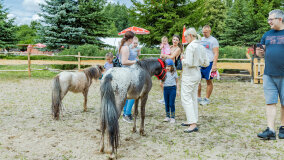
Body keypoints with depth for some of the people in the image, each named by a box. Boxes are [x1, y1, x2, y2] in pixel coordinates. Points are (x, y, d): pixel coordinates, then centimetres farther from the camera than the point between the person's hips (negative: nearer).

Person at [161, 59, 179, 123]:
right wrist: (161, 84, -13)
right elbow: (161, 82, 9)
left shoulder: (174, 73, 3)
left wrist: (177, 90, 4)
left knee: (171, 104, -5)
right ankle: (167, 116, 20)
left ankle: (172, 117, 4)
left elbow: (177, 82, 8)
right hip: (165, 88, 3)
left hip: (172, 88, -3)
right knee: (166, 104, 9)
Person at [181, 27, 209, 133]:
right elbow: (206, 63, 12)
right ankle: (191, 121, 27)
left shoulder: (191, 46, -16)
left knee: (186, 99, -7)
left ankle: (193, 124, -11)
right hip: (197, 74, 9)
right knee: (193, 98, 17)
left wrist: (183, 59, -5)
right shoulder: (201, 47, 9)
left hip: (189, 75, -9)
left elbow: (189, 63, -23)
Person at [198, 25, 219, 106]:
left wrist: (214, 65, -18)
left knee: (209, 81, 1)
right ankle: (199, 97, 14)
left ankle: (207, 99, 9)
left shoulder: (213, 40, -2)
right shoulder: (201, 39, 15)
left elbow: (216, 53, -8)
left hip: (209, 63, -6)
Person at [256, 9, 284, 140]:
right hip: (268, 75, 3)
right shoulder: (267, 35, 13)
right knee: (270, 102, 0)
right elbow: (261, 52, 18)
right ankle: (270, 130, 1)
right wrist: (259, 52, -4)